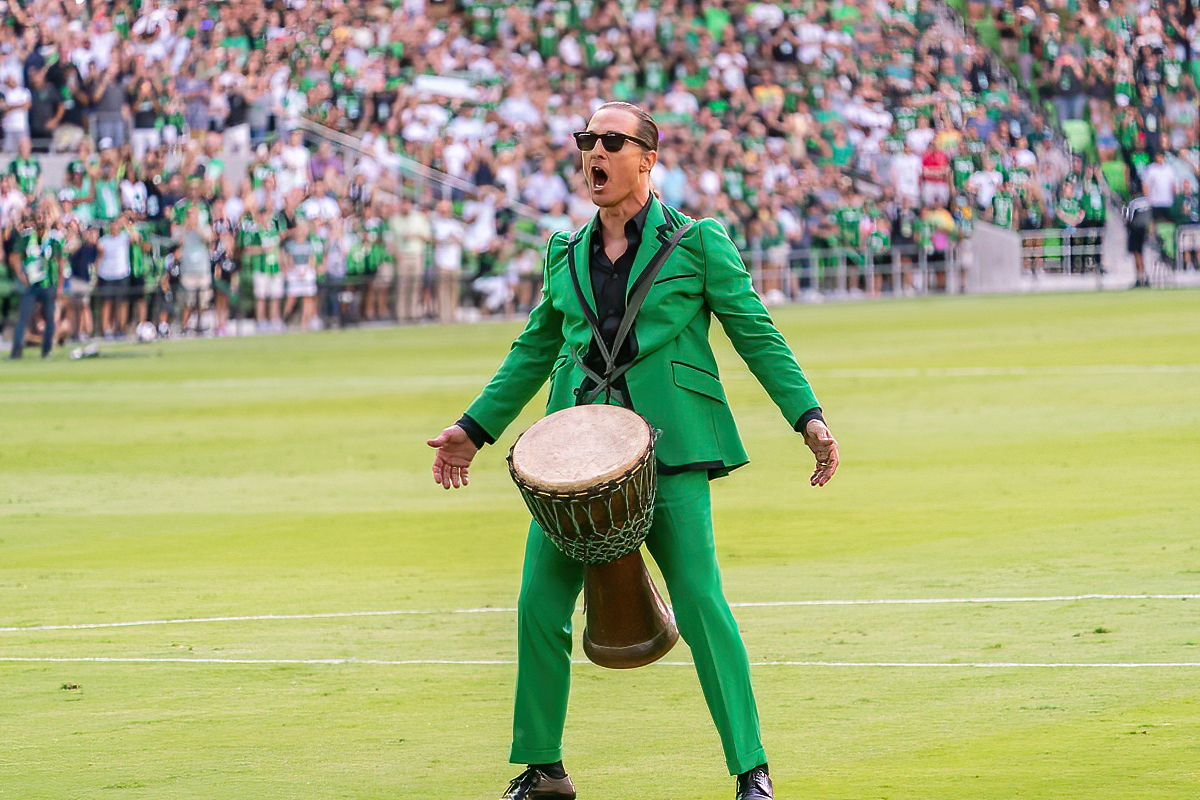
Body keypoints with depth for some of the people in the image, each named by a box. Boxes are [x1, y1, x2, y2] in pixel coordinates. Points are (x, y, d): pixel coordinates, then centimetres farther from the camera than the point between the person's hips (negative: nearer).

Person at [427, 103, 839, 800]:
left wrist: (808, 416, -6)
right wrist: (476, 428, 24)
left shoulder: (698, 243, 3)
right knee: (540, 605, -1)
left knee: (701, 601, -12)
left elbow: (757, 335, 3)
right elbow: (533, 351, 26)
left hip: (668, 448, -4)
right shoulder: (565, 256, 15)